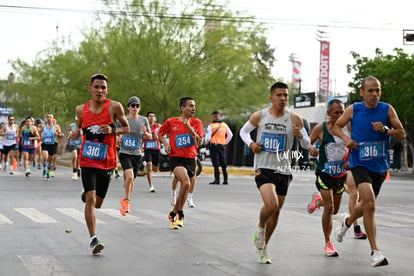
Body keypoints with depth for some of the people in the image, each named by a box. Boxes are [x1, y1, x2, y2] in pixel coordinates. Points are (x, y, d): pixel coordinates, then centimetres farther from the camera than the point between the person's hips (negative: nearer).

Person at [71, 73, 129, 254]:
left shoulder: (114, 107, -7)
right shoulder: (81, 109, 0)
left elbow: (126, 128, 3)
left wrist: (113, 130, -17)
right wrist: (76, 134, -6)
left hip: (106, 162, 0)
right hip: (87, 161, 0)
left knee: (97, 204, 12)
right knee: (90, 198, -17)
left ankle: (88, 194, 49)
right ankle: (93, 239, -12)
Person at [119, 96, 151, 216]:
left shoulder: (143, 120, 5)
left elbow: (149, 137, 11)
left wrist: (145, 133, -10)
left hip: (137, 153, 3)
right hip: (124, 153, -3)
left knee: (131, 179, 10)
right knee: (129, 176, -22)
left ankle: (125, 201, 30)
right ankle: (127, 199, -3)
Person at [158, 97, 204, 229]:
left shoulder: (196, 122, 4)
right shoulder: (171, 122, 0)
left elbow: (199, 143, -5)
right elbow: (160, 133, 18)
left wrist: (189, 127, -14)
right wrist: (166, 144, 0)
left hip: (191, 159, 4)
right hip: (176, 158, -4)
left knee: (185, 187, 7)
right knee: (186, 182, -27)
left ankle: (173, 214, 30)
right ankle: (180, 214, -13)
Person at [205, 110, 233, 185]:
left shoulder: (211, 126, -7)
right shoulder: (224, 125, 8)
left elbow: (208, 137, -9)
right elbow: (230, 135, 12)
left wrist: (206, 142, 11)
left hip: (214, 145, -4)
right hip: (222, 146, 4)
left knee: (216, 164, -5)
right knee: (223, 164, 9)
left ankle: (217, 179, -8)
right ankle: (225, 179, 10)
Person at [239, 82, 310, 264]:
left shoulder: (294, 119, 0)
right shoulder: (259, 116, -2)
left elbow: (307, 145, 5)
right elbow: (243, 131, 16)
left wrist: (300, 136, -17)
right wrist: (251, 144, -4)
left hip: (283, 170, 3)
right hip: (263, 168, -3)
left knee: (276, 211, 10)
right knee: (271, 204, -24)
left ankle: (263, 247, 29)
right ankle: (260, 227, 9)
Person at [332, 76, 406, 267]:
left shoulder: (387, 109, -3)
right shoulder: (353, 110, -4)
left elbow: (402, 134, -3)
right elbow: (336, 126, 10)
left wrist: (386, 130, -22)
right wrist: (346, 138, -10)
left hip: (380, 166, 3)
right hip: (359, 164, -3)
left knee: (367, 205, 19)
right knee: (369, 204, -21)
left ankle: (347, 221, 54)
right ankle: (375, 251, -17)